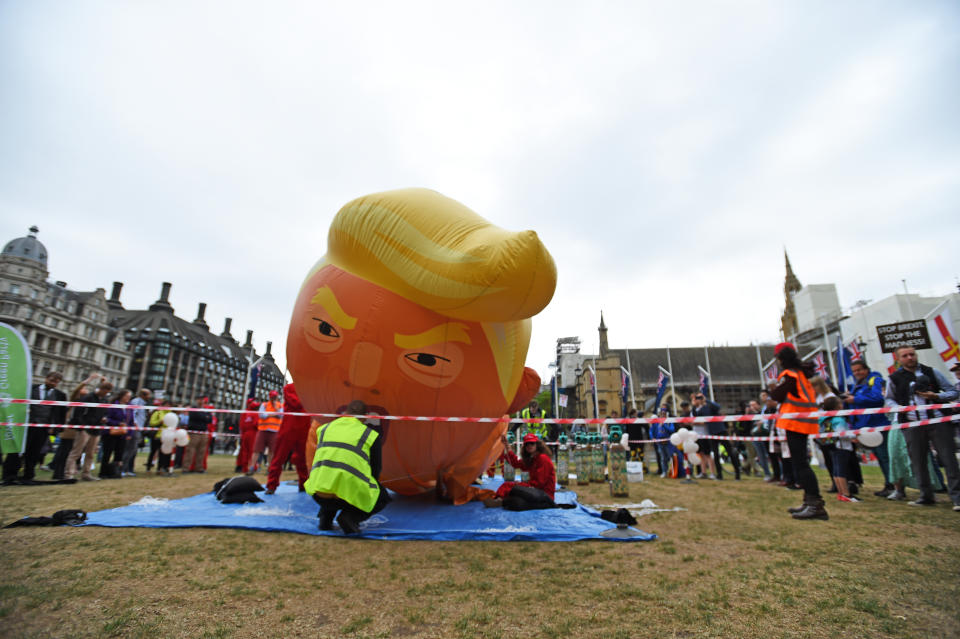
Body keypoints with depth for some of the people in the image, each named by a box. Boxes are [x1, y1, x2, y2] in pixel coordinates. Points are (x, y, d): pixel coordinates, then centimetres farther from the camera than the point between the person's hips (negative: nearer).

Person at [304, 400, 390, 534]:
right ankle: (351, 516, -3)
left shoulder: (324, 428, 18)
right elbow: (375, 470, 12)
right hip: (350, 492, -4)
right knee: (383, 498, 23)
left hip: (319, 494, 5)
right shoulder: (371, 435, 7)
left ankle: (325, 518, 18)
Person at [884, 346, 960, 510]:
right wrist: (897, 407, -4)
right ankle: (926, 497, 19)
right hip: (912, 425, 1)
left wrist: (936, 396, -10)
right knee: (918, 461, 7)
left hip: (938, 421, -1)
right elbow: (888, 398, 17)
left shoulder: (931, 372, 6)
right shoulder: (895, 378, 6)